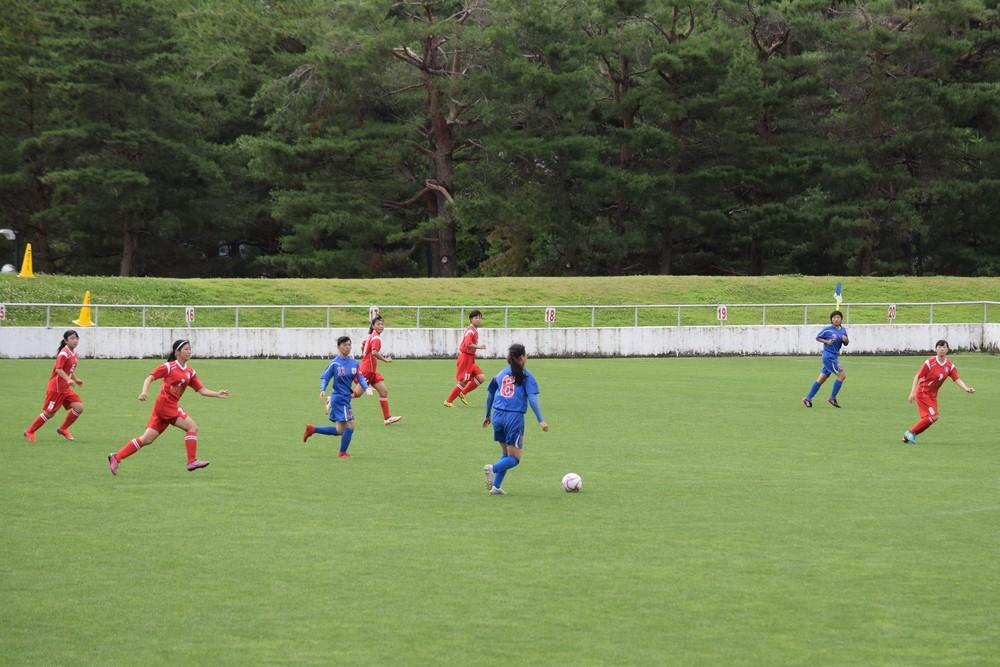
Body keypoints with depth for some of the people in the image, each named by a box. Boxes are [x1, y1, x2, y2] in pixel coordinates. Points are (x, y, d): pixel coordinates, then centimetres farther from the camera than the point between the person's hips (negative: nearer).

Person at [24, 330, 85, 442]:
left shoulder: (73, 354, 10)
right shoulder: (64, 353, -17)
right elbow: (58, 369, -28)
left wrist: (76, 380, 19)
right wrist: (68, 379, -39)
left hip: (65, 388, 8)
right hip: (56, 388, -8)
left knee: (79, 407, -4)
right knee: (49, 413, -3)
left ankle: (63, 429, 12)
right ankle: (29, 432, 14)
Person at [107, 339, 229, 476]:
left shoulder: (190, 372, 14)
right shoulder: (169, 367, -5)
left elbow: (202, 390, 11)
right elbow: (150, 378, -8)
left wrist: (217, 394, -2)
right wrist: (144, 392, -24)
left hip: (172, 406, 7)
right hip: (165, 403, -7)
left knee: (147, 439, 5)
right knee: (192, 427, -12)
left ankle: (116, 457, 9)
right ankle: (192, 461, -10)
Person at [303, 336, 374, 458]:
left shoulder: (354, 363, 6)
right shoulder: (335, 363, -10)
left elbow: (360, 377, 0)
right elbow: (325, 377, -7)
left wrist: (366, 388, -18)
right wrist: (322, 390, -24)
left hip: (346, 398, 7)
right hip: (339, 398, -7)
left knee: (339, 431, 14)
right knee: (350, 425, -8)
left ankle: (312, 429, 27)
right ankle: (343, 453, 8)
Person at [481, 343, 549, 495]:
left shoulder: (501, 374, 13)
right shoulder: (526, 377, -1)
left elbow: (490, 395, 20)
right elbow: (532, 398, -11)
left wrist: (487, 416, 32)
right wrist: (541, 420, -15)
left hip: (498, 416, 5)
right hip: (515, 417, -5)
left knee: (506, 453, 22)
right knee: (514, 459, 4)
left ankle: (496, 487, 10)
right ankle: (493, 468, -26)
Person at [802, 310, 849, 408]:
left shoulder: (843, 330, 8)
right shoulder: (828, 330, -11)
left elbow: (846, 344, 15)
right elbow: (817, 337, -1)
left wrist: (846, 340, -7)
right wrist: (826, 341, -16)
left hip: (834, 356, 7)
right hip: (828, 356, -7)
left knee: (821, 379, 10)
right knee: (842, 375, -10)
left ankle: (808, 398, 16)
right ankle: (832, 398, -1)